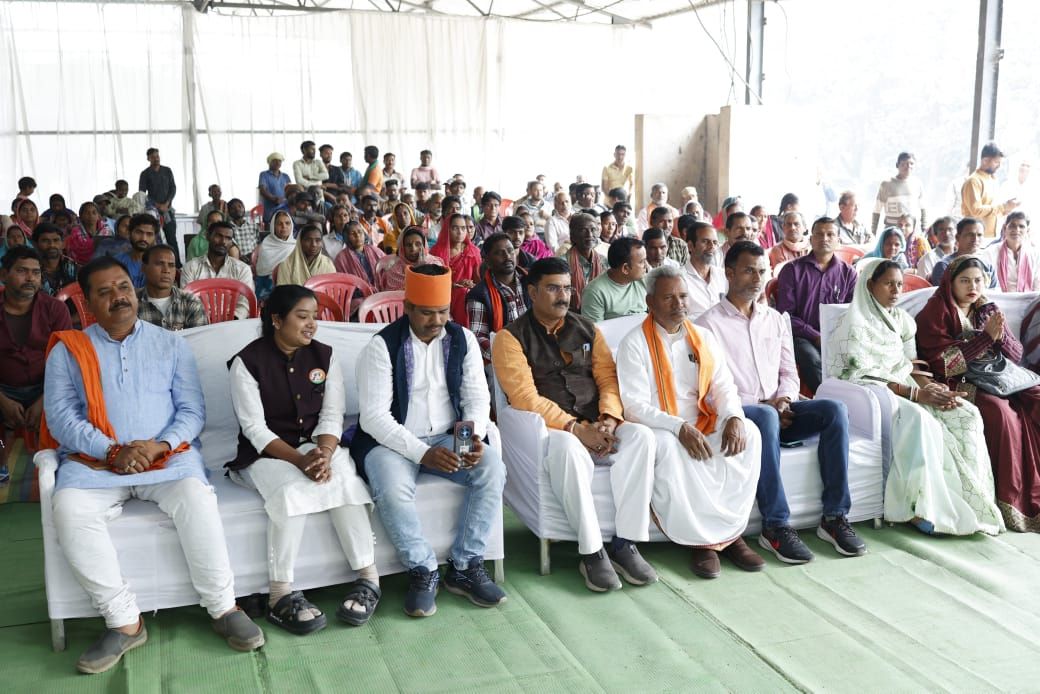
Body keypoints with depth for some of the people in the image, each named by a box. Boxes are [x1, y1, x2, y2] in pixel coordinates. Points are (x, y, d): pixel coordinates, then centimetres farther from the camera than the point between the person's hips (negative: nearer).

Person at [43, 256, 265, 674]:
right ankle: (125, 622, -19)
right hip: (96, 460, 1)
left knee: (197, 498, -31)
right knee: (69, 512, -30)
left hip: (168, 455, 0)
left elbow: (193, 409, 6)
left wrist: (161, 445, -14)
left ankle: (223, 609, -17)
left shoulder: (170, 344, 13)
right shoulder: (67, 351, 10)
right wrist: (112, 451, -16)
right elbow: (61, 417, -1)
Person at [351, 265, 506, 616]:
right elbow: (374, 416, -15)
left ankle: (464, 567, -12)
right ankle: (423, 571, -12)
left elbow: (478, 396, 3)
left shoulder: (462, 339, 3)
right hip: (392, 441, -3)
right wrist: (423, 453, -26)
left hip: (448, 438, 4)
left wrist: (474, 435, -20)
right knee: (392, 489, -34)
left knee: (492, 467, -23)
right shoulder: (382, 346, -10)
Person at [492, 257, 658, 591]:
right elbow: (525, 398, -9)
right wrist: (575, 428, -18)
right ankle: (592, 552, -26)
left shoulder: (587, 330, 18)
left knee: (641, 436, -25)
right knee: (570, 450, -39)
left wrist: (609, 419, -11)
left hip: (595, 428, 5)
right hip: (547, 430, -5)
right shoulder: (512, 337, 1)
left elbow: (608, 377, 11)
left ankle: (625, 544, -21)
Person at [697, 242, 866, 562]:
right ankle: (776, 527, -35)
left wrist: (784, 398, -5)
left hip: (777, 411, 6)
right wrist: (762, 405, -15)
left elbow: (789, 372, 19)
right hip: (736, 415, -6)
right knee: (766, 417, -39)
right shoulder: (709, 323, 0)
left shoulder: (777, 319, 20)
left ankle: (834, 517, -18)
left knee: (835, 409, -20)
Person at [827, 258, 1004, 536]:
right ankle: (919, 508, -31)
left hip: (904, 390, 8)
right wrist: (915, 394, -21)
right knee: (919, 421, -36)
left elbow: (910, 366, 14)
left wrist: (930, 386, -9)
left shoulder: (902, 319, 17)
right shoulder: (853, 322, -7)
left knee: (967, 415, -15)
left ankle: (968, 498, -17)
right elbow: (862, 377, -15)